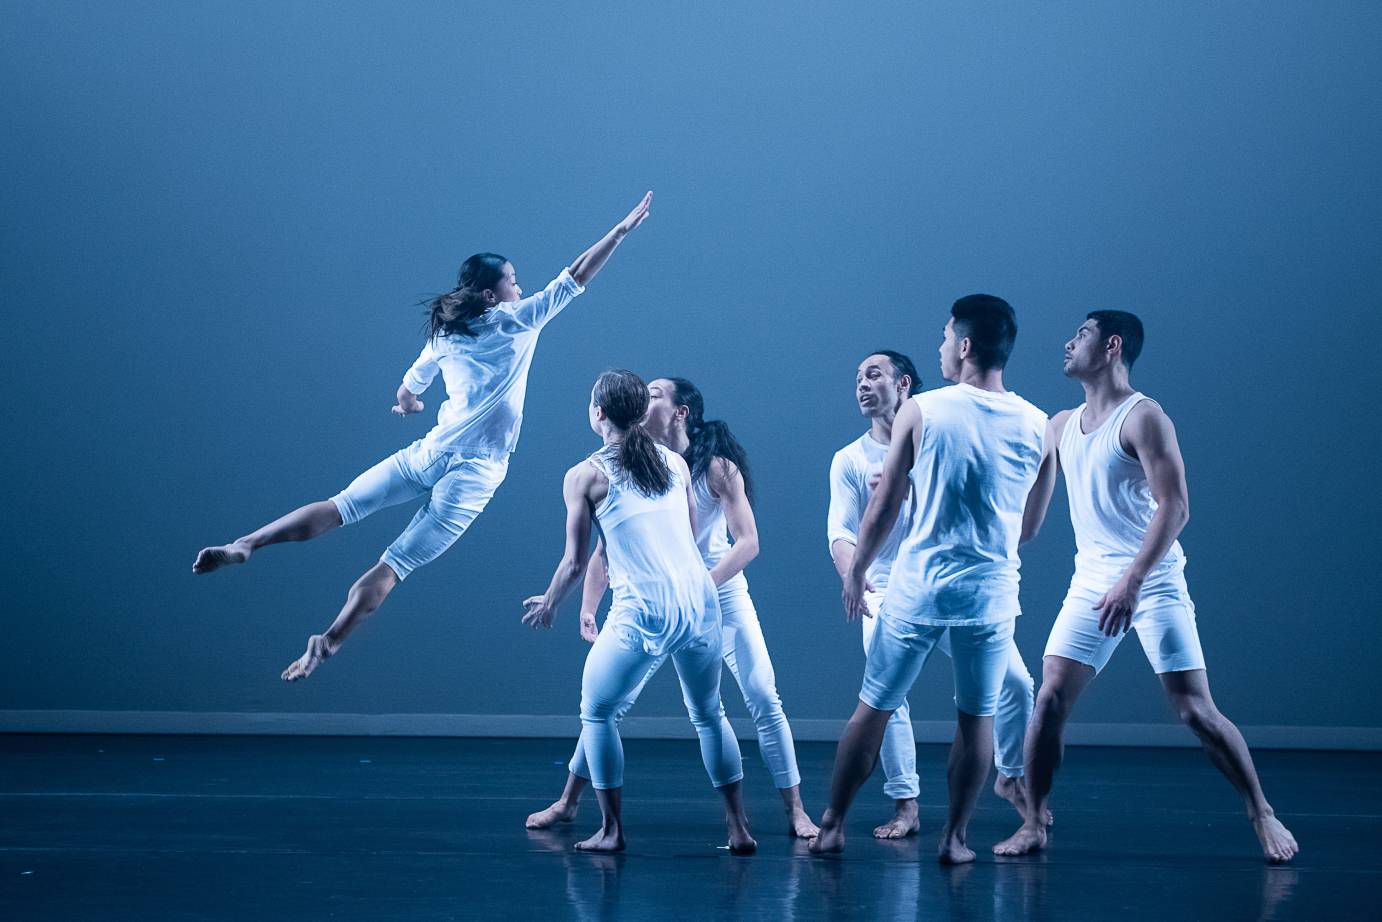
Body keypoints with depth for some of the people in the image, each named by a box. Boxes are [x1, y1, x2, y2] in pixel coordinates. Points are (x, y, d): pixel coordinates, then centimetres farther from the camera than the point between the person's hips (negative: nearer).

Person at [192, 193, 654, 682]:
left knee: (338, 507, 4)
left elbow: (407, 392, 28)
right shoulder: (517, 322, -1)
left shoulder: (444, 337, 13)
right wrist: (621, 230, 9)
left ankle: (244, 544, -14)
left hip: (429, 452, 4)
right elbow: (576, 278, 1)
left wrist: (409, 404, 52)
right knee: (393, 566, -8)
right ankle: (328, 641, -14)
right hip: (474, 472, -4)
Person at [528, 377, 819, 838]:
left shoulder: (717, 467, -14)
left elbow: (748, 543, -18)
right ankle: (567, 802, 12)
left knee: (764, 700, -7)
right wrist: (588, 606, -15)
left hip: (722, 595, -3)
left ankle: (795, 812, 2)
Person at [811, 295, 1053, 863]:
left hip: (919, 582, -1)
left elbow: (883, 507, -1)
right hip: (991, 589, 1)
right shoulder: (1037, 427, 0)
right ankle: (955, 837, 13)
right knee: (976, 718, 12)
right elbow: (1030, 524, 12)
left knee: (872, 709, 10)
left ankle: (832, 827, 16)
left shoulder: (920, 411, -6)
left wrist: (856, 572, 11)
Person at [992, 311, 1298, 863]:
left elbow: (1175, 507, -17)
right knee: (1051, 699, -5)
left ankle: (1262, 816, 5)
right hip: (1091, 583, 6)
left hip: (1152, 583, -6)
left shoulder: (1143, 418, -10)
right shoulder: (1062, 425, 13)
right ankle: (1032, 825, 3)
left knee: (1195, 710, -7)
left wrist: (1132, 581, -25)